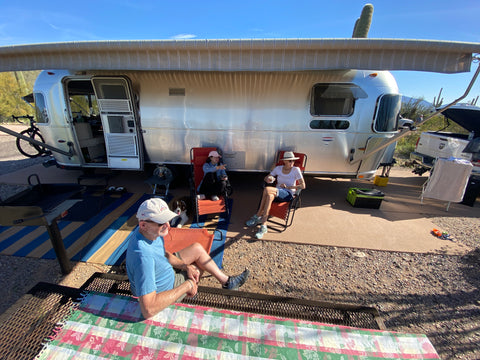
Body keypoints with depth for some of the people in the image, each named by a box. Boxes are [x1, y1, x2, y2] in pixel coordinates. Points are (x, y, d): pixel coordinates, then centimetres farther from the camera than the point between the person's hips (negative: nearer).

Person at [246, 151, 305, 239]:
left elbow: (303, 186, -2)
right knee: (270, 196, -37)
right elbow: (266, 178, 16)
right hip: (276, 192, 3)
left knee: (267, 189, -33)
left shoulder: (296, 170, 2)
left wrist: (288, 187, -9)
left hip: (288, 194, -3)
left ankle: (258, 216, -25)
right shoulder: (278, 168, 12)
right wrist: (268, 179, -9)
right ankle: (263, 226, -34)